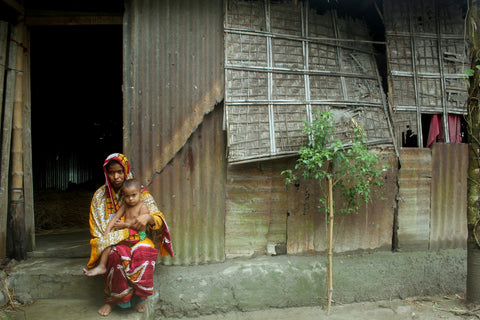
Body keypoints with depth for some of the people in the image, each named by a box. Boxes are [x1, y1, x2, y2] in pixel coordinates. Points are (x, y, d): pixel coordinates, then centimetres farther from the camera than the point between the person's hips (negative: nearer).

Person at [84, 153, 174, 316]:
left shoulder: (141, 193, 0)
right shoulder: (100, 196, 4)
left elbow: (159, 220, -8)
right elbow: (96, 229, 5)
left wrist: (148, 217, -32)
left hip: (137, 239, 0)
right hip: (111, 242, 0)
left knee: (144, 252, -34)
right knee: (118, 255, -35)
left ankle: (138, 297, -11)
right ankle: (111, 299, -12)